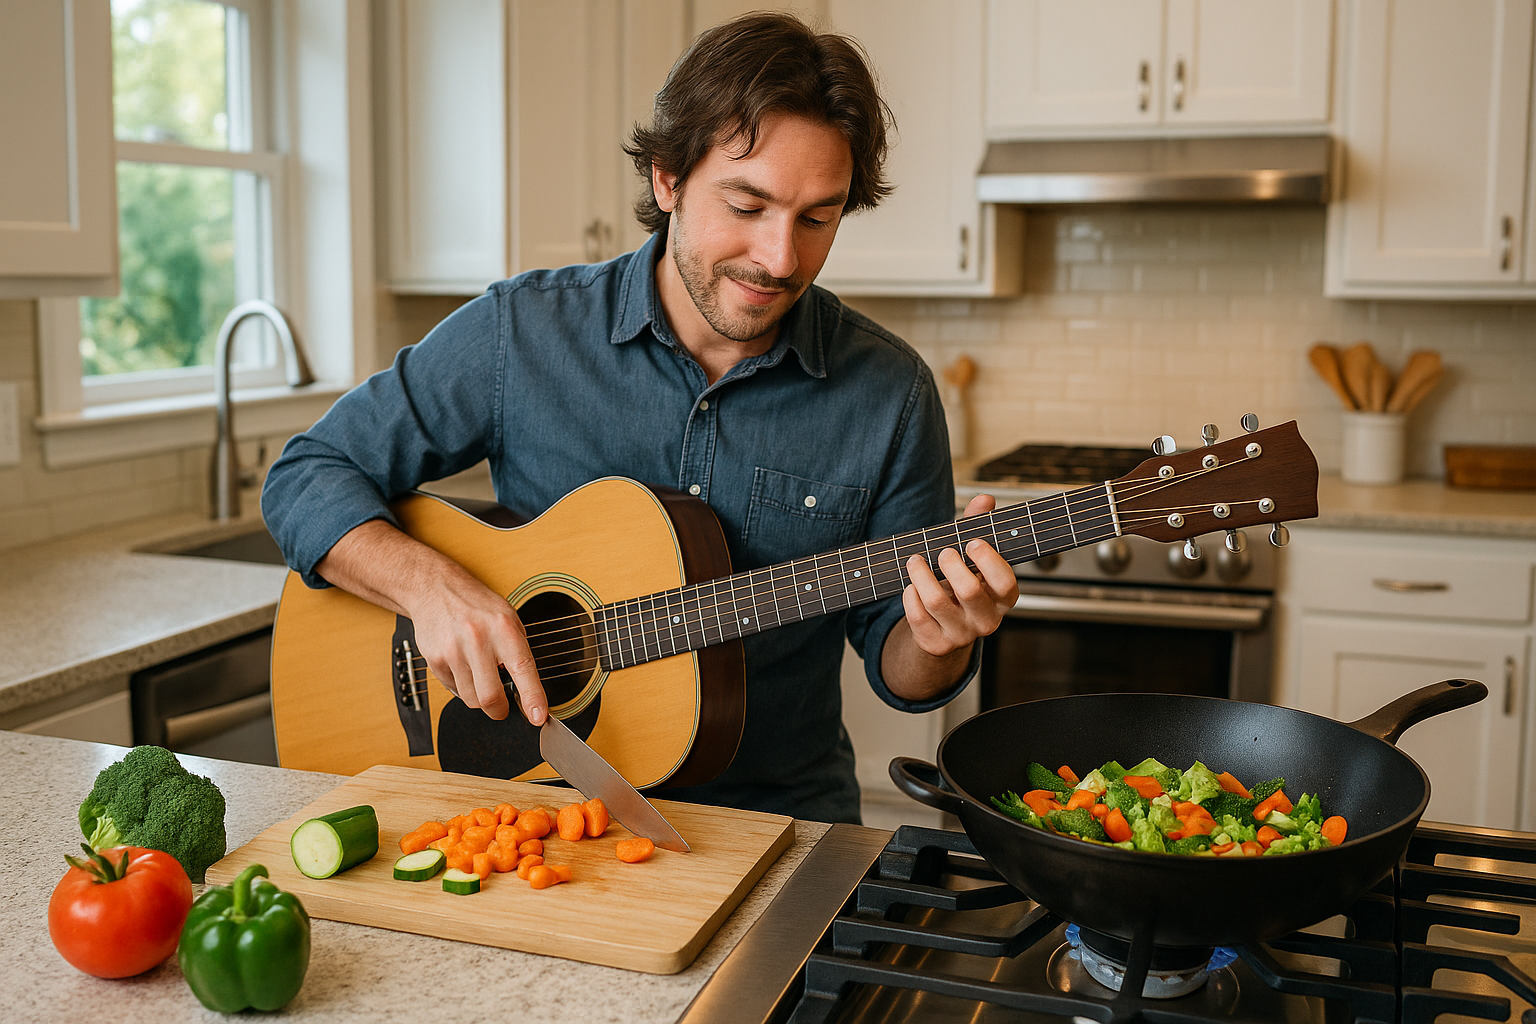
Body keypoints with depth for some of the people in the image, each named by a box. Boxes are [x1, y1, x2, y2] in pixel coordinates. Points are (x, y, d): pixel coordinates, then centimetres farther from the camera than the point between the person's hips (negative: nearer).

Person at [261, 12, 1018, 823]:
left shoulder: (890, 393, -3)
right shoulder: (521, 332, -5)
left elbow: (893, 659, 4)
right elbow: (307, 477, 0)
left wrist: (939, 643, -19)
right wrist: (431, 587, -18)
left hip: (781, 815, 2)